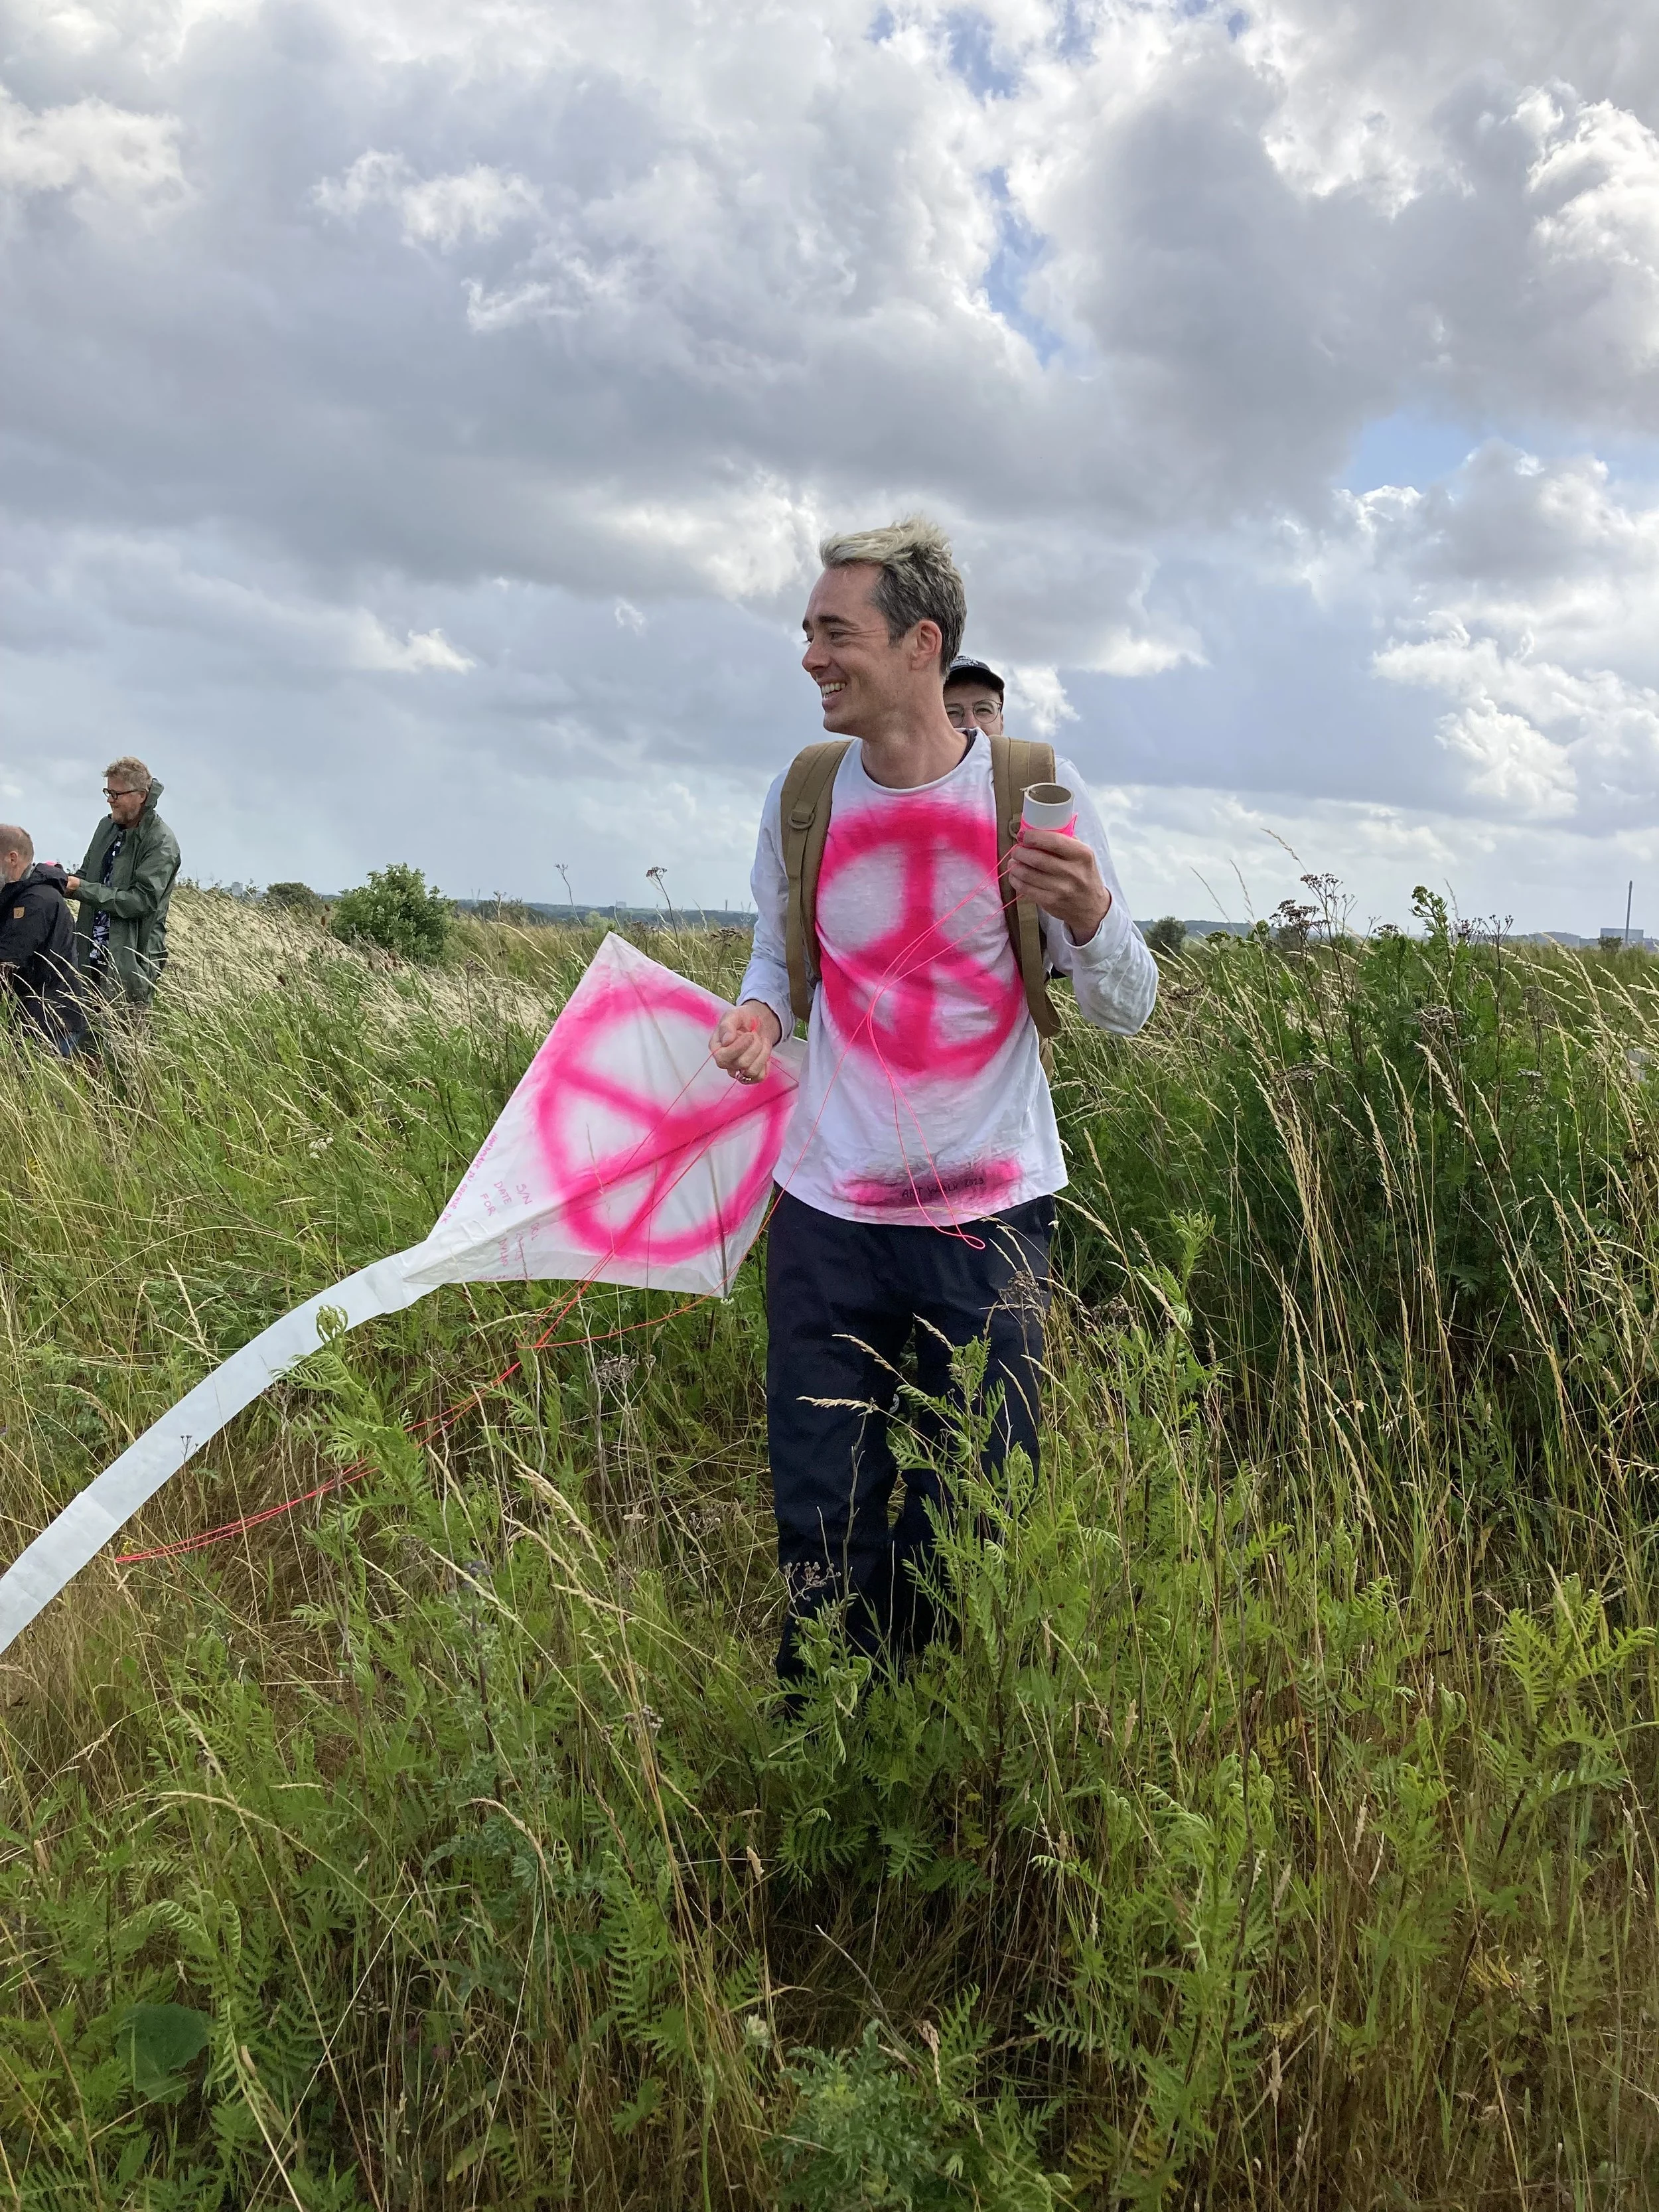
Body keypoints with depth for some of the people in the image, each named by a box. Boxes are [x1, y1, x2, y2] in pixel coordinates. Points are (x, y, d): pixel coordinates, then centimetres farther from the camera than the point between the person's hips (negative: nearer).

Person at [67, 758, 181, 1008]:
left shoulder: (162, 843, -12)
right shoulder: (107, 826, 12)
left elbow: (142, 901, -19)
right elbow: (88, 874, 24)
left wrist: (80, 888, -19)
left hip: (130, 962, -6)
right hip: (91, 955, 7)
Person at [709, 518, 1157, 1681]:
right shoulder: (803, 796, 1)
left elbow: (1128, 1011, -2)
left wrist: (1088, 914, -24)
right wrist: (759, 1015, -9)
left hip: (991, 1213, -2)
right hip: (828, 1210, 2)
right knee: (822, 1531, 9)